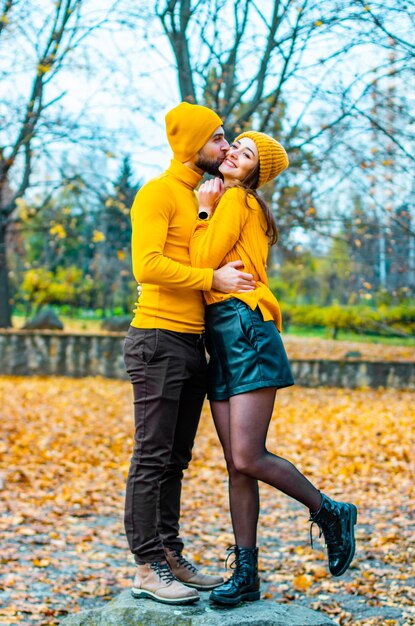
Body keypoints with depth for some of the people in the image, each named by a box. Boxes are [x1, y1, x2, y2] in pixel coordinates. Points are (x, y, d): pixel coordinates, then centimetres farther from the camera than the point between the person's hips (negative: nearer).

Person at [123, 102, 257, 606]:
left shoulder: (198, 199, 22)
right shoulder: (158, 192, -7)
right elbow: (148, 265, -19)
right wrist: (212, 278, -16)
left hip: (192, 344, 9)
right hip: (159, 340, -9)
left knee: (174, 461, 11)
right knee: (151, 459, -6)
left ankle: (170, 557, 18)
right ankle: (148, 569, -2)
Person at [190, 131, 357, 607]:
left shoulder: (236, 200, -3)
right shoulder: (228, 203, 24)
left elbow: (202, 262, -12)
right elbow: (206, 265, 15)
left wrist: (204, 210, -1)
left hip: (246, 334, -9)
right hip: (221, 341, 9)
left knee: (248, 460, -13)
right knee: (237, 466, 6)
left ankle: (330, 513, 9)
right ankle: (246, 573, 9)